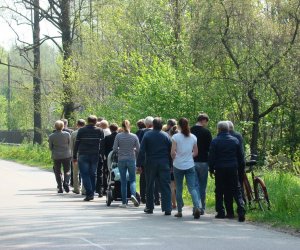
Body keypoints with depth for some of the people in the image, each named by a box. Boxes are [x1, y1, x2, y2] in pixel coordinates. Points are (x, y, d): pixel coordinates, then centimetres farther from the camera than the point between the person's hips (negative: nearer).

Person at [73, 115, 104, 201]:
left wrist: (74, 156, 6)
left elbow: (76, 144, 1)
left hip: (83, 156, -2)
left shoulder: (81, 130, 1)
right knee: (93, 174, 11)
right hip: (95, 156, 2)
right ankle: (92, 194, 11)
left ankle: (89, 193, -14)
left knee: (85, 175, -1)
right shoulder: (99, 131, 4)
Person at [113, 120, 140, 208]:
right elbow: (138, 149, -1)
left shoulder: (118, 136, -6)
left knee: (123, 181, 7)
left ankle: (124, 202, 7)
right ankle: (133, 194, -19)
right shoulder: (134, 136, -4)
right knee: (132, 179, 10)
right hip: (131, 160, 0)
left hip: (121, 160, 0)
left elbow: (114, 148, -5)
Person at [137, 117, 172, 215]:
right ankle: (167, 209, -10)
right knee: (165, 186, -2)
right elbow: (170, 151, 1)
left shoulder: (147, 135, -3)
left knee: (149, 186, 12)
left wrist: (139, 164, -3)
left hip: (150, 164, 0)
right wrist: (171, 164, 7)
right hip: (164, 164, 0)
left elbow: (142, 151, -6)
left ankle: (149, 207, 17)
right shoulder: (166, 136, 0)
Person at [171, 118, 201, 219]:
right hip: (190, 166, 2)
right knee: (192, 188, -1)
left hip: (178, 166, -2)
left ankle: (179, 211, 13)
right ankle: (197, 206, -22)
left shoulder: (175, 137, -8)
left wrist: (175, 159, 7)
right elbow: (196, 152, 8)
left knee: (178, 189, 9)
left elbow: (173, 152, -12)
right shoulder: (193, 137, 3)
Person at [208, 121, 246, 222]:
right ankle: (241, 212, -11)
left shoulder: (215, 142, -5)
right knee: (236, 191, 2)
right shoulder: (235, 140, 4)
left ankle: (220, 212, 8)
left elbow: (211, 157, -5)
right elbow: (240, 156, 9)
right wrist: (241, 166, 18)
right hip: (233, 169, 2)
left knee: (219, 192, 8)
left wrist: (211, 169, 5)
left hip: (220, 170, -2)